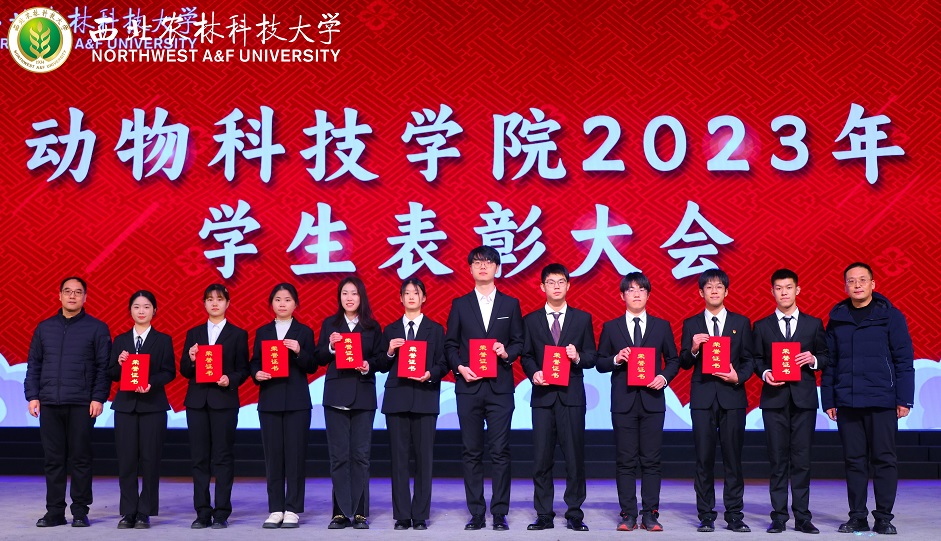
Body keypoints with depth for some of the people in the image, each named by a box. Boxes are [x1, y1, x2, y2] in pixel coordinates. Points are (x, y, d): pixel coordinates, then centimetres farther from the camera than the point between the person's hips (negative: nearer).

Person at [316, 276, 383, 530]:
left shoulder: (372, 327, 8)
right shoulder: (329, 324, 9)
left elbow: (380, 359, 6)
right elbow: (319, 360, 5)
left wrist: (369, 365, -14)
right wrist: (330, 347, -13)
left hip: (363, 396, 0)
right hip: (336, 395, 0)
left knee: (360, 454, 0)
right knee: (338, 455, 0)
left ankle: (360, 512, 6)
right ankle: (341, 512, 6)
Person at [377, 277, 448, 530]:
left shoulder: (435, 329, 9)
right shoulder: (390, 330, 13)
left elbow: (443, 365, 4)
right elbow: (382, 367, 10)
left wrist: (430, 374, -14)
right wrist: (389, 352, -8)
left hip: (425, 398, -1)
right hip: (396, 398, 1)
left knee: (424, 457, -2)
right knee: (399, 458, 0)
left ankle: (420, 515, 4)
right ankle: (402, 516, 5)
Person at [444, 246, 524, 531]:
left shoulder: (510, 304, 9)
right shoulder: (460, 304, 10)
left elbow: (519, 342, 9)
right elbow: (450, 344, 8)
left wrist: (507, 353, -11)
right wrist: (459, 367, -8)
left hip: (500, 387, 0)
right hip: (469, 387, 1)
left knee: (500, 452, -1)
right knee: (472, 452, 3)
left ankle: (499, 513, 6)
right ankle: (476, 513, 10)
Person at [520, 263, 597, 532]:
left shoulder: (582, 318, 9)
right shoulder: (531, 320, 10)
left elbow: (591, 357, 7)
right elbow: (526, 356, 9)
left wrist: (578, 357, -13)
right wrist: (534, 373, -10)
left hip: (572, 396, -1)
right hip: (543, 396, 1)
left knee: (575, 457, 0)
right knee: (541, 459, 2)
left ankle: (574, 514, 10)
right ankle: (544, 515, 10)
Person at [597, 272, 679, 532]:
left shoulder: (662, 326, 9)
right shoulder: (611, 327, 7)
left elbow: (673, 360, 11)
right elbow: (600, 363, 7)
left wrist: (664, 377, -7)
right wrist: (616, 359, -12)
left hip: (652, 400, 0)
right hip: (623, 402, 0)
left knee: (651, 460, 1)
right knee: (625, 461, 2)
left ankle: (650, 514, 8)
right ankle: (628, 514, 8)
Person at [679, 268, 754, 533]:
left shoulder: (741, 322, 9)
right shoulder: (691, 324, 9)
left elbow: (749, 360, 8)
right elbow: (684, 363, 6)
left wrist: (738, 377, -10)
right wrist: (693, 349, -14)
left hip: (732, 396, 0)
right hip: (702, 397, 0)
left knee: (733, 458, 1)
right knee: (704, 459, 1)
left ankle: (735, 516, 9)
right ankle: (706, 516, 8)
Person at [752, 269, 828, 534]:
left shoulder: (813, 324, 10)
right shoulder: (762, 326, 9)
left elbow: (825, 357, 10)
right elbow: (756, 359, 8)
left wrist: (813, 360, -10)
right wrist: (765, 372, -11)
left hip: (804, 397, 0)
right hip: (774, 398, 0)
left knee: (802, 459, 0)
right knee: (778, 460, 1)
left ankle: (802, 517, 7)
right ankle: (779, 517, 6)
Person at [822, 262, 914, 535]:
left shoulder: (890, 316, 1)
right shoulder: (837, 318, 8)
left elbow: (904, 360, -1)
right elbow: (829, 363, 9)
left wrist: (904, 399, -7)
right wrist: (828, 400, 4)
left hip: (882, 402, -2)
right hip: (847, 402, 3)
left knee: (884, 459, 2)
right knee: (854, 461, 7)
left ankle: (883, 517, 10)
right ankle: (857, 517, 14)